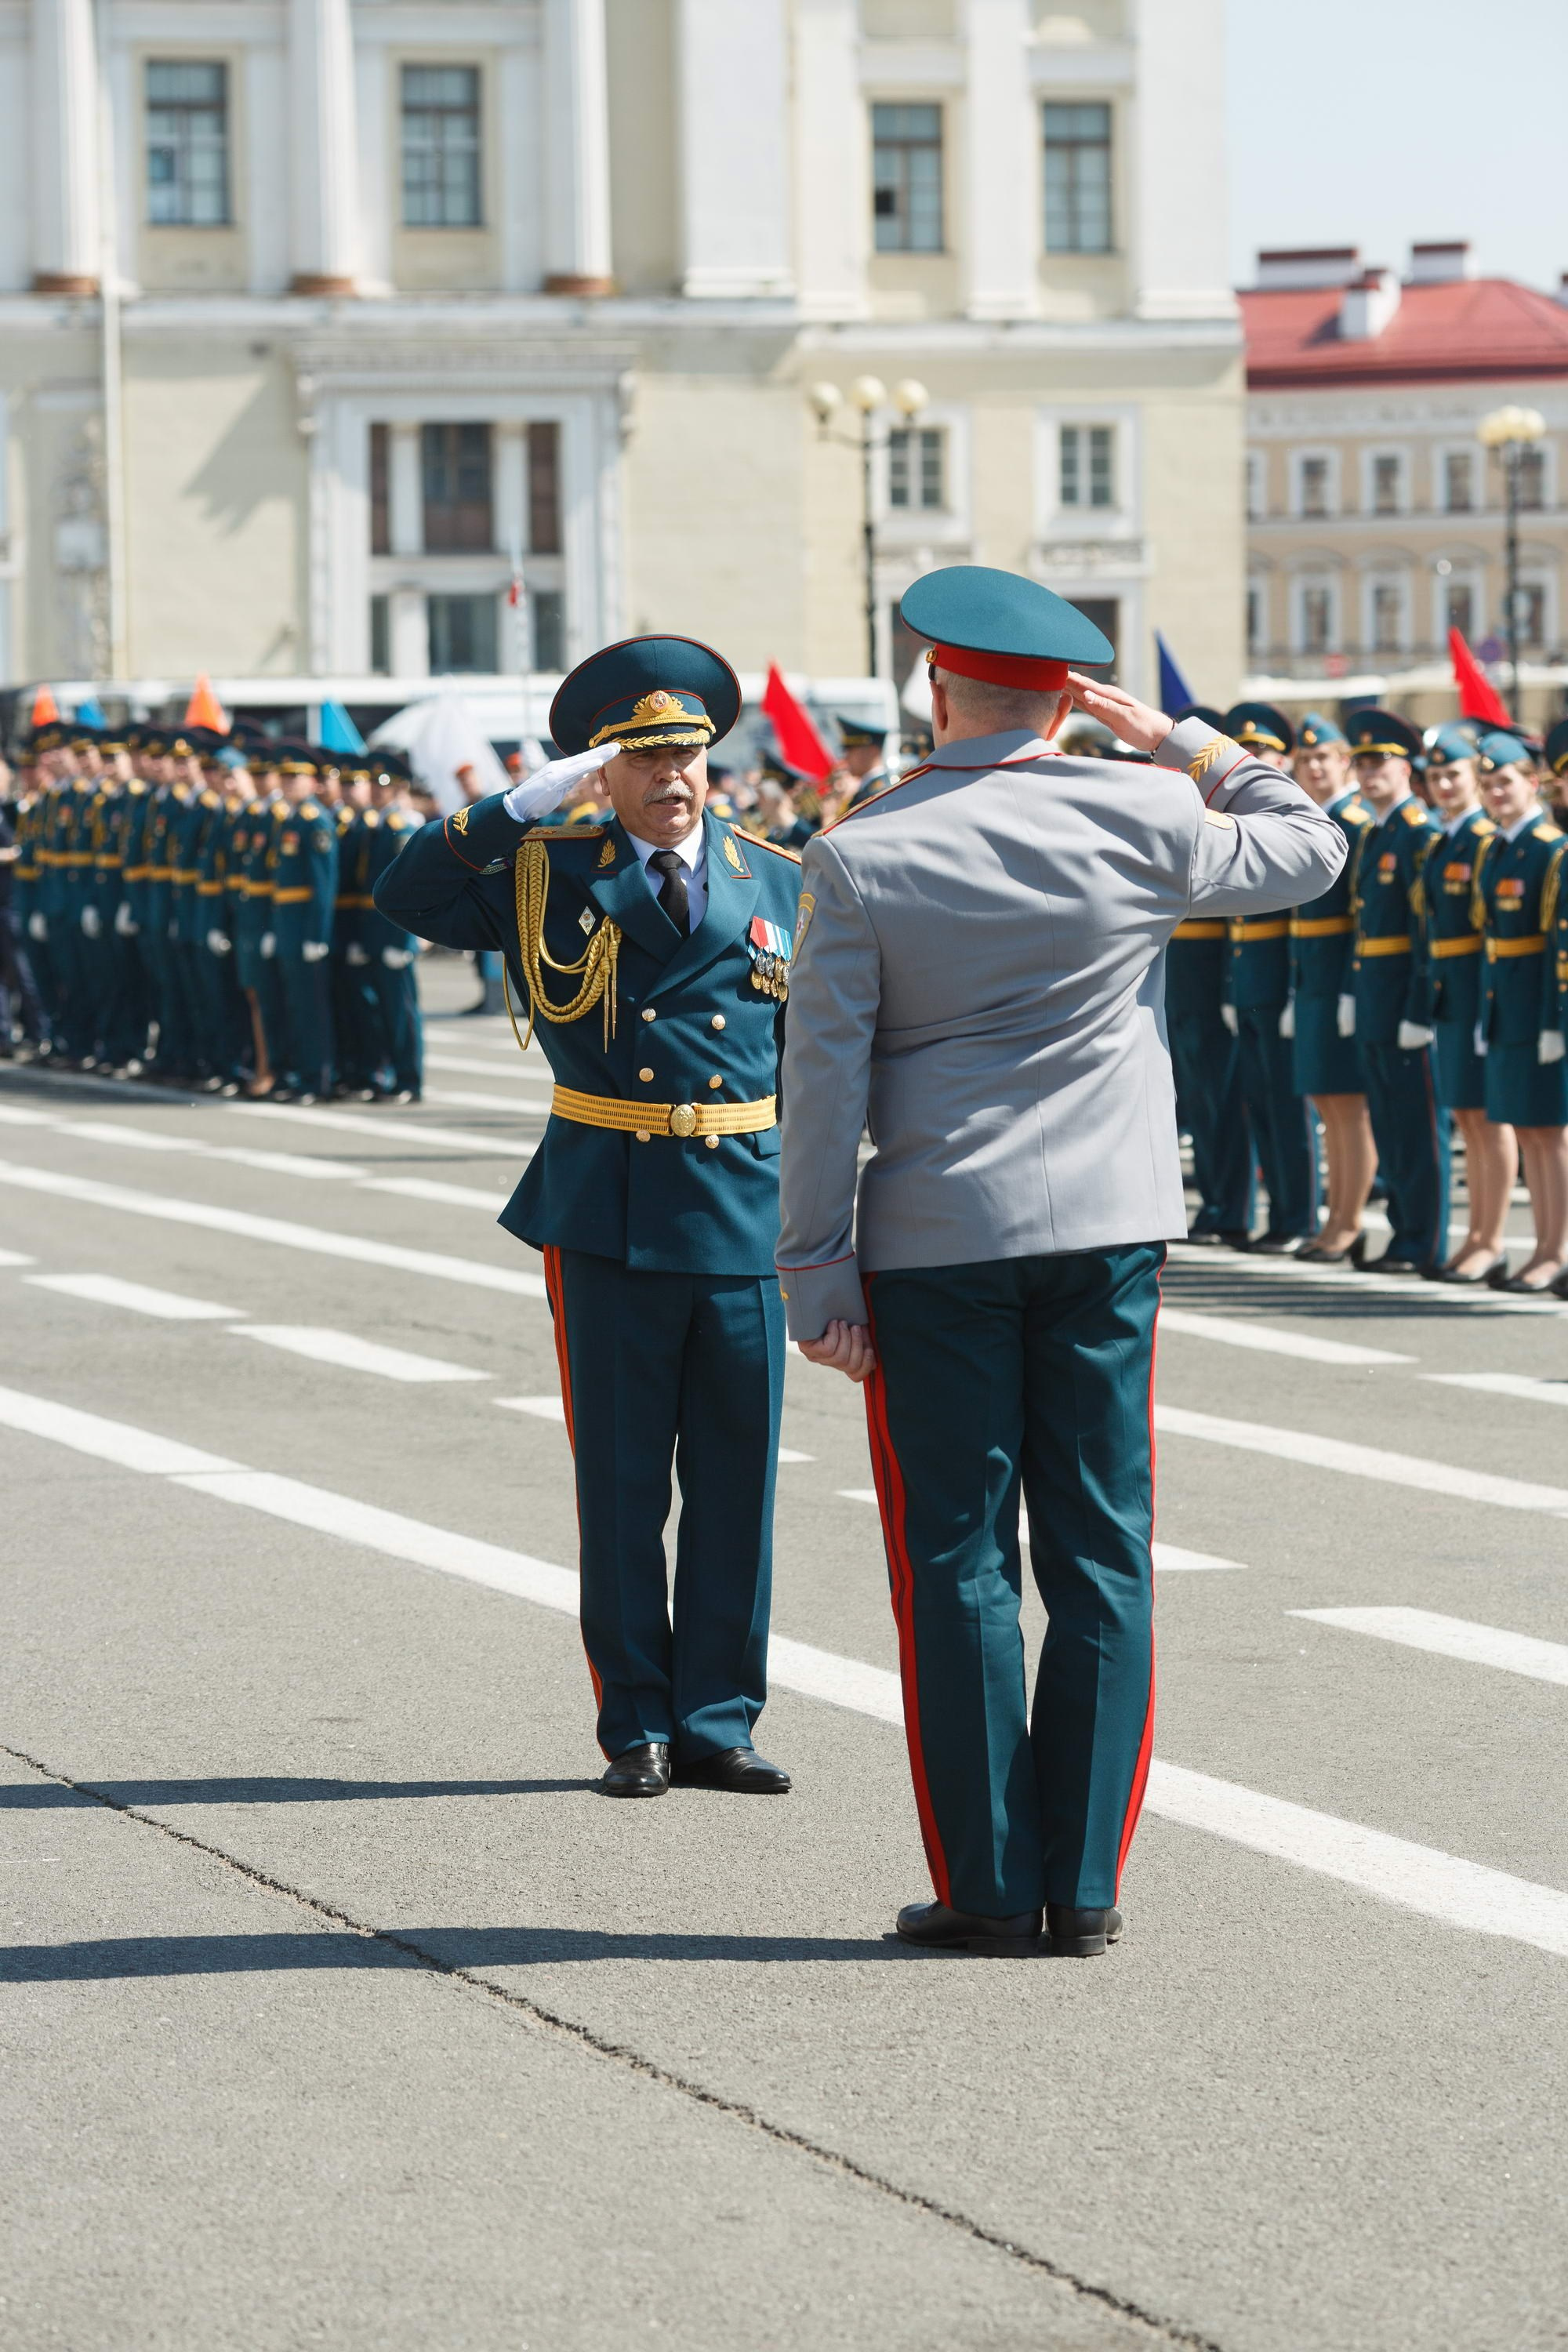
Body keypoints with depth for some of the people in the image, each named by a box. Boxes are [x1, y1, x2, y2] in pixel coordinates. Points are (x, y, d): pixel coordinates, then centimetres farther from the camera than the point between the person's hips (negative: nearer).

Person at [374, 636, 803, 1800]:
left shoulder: (781, 883, 8)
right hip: (605, 1221, -2)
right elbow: (408, 897, -9)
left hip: (744, 1217, 2)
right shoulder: (548, 874, 3)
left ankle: (717, 1719, 15)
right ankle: (637, 1725, 13)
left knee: (736, 1479, 5)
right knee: (621, 1484, 4)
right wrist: (522, 805, -16)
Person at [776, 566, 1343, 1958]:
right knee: (1102, 1559, 7)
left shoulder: (860, 860, -6)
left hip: (935, 1244, -2)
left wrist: (815, 1279, -2)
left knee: (957, 1566, 4)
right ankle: (1086, 1888, 8)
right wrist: (1185, 744, 15)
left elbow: (824, 1082, -7)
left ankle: (987, 1889, 6)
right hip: (1109, 1231, 2)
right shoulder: (1144, 820, -2)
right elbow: (1313, 849, 15)